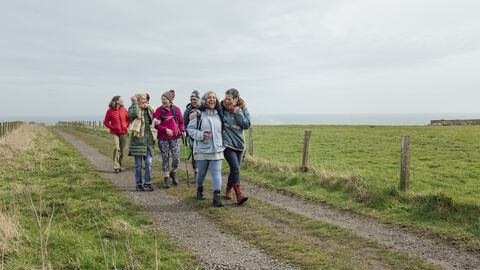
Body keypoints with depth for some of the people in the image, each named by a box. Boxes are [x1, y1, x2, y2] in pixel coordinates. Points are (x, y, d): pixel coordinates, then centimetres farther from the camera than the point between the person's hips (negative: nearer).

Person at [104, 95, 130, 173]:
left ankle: (120, 165, 24)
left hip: (123, 132, 3)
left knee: (122, 149, 8)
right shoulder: (110, 111, -3)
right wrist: (112, 127, -7)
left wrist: (126, 126, 2)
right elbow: (106, 122, 4)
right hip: (114, 133, -3)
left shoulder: (124, 109, 5)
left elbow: (128, 119, 16)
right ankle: (116, 167, -10)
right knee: (116, 148, -15)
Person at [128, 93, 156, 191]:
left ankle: (148, 183, 13)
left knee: (149, 163, 2)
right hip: (137, 140, -4)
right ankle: (139, 184, 15)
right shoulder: (133, 108, -3)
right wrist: (135, 103, -15)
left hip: (148, 141, 5)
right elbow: (134, 114, -26)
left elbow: (154, 119, 21)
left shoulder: (148, 109, 15)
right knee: (138, 164, 4)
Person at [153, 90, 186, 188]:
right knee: (165, 158, 4)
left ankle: (173, 173, 23)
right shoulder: (159, 110, -2)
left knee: (176, 158, -6)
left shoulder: (176, 109, 2)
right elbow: (156, 124, -4)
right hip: (163, 138, -1)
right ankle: (166, 178, 14)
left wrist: (182, 131, -4)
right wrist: (165, 129, -17)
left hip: (174, 137, 1)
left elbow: (181, 122, 13)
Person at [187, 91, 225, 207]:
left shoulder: (219, 114, 10)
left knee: (216, 172, -7)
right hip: (202, 149, -2)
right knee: (201, 172, 13)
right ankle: (199, 190, 39)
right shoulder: (198, 114, -3)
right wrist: (201, 135, -18)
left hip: (217, 149, 2)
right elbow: (190, 129, -4)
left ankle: (216, 197, -8)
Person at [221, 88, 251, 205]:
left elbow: (246, 125, -9)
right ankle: (239, 195, -18)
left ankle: (228, 190, 34)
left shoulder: (242, 110, 2)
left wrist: (237, 112, -13)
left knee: (235, 169, 12)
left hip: (239, 143, 4)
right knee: (235, 168, -16)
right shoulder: (222, 109, -2)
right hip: (227, 143, -4)